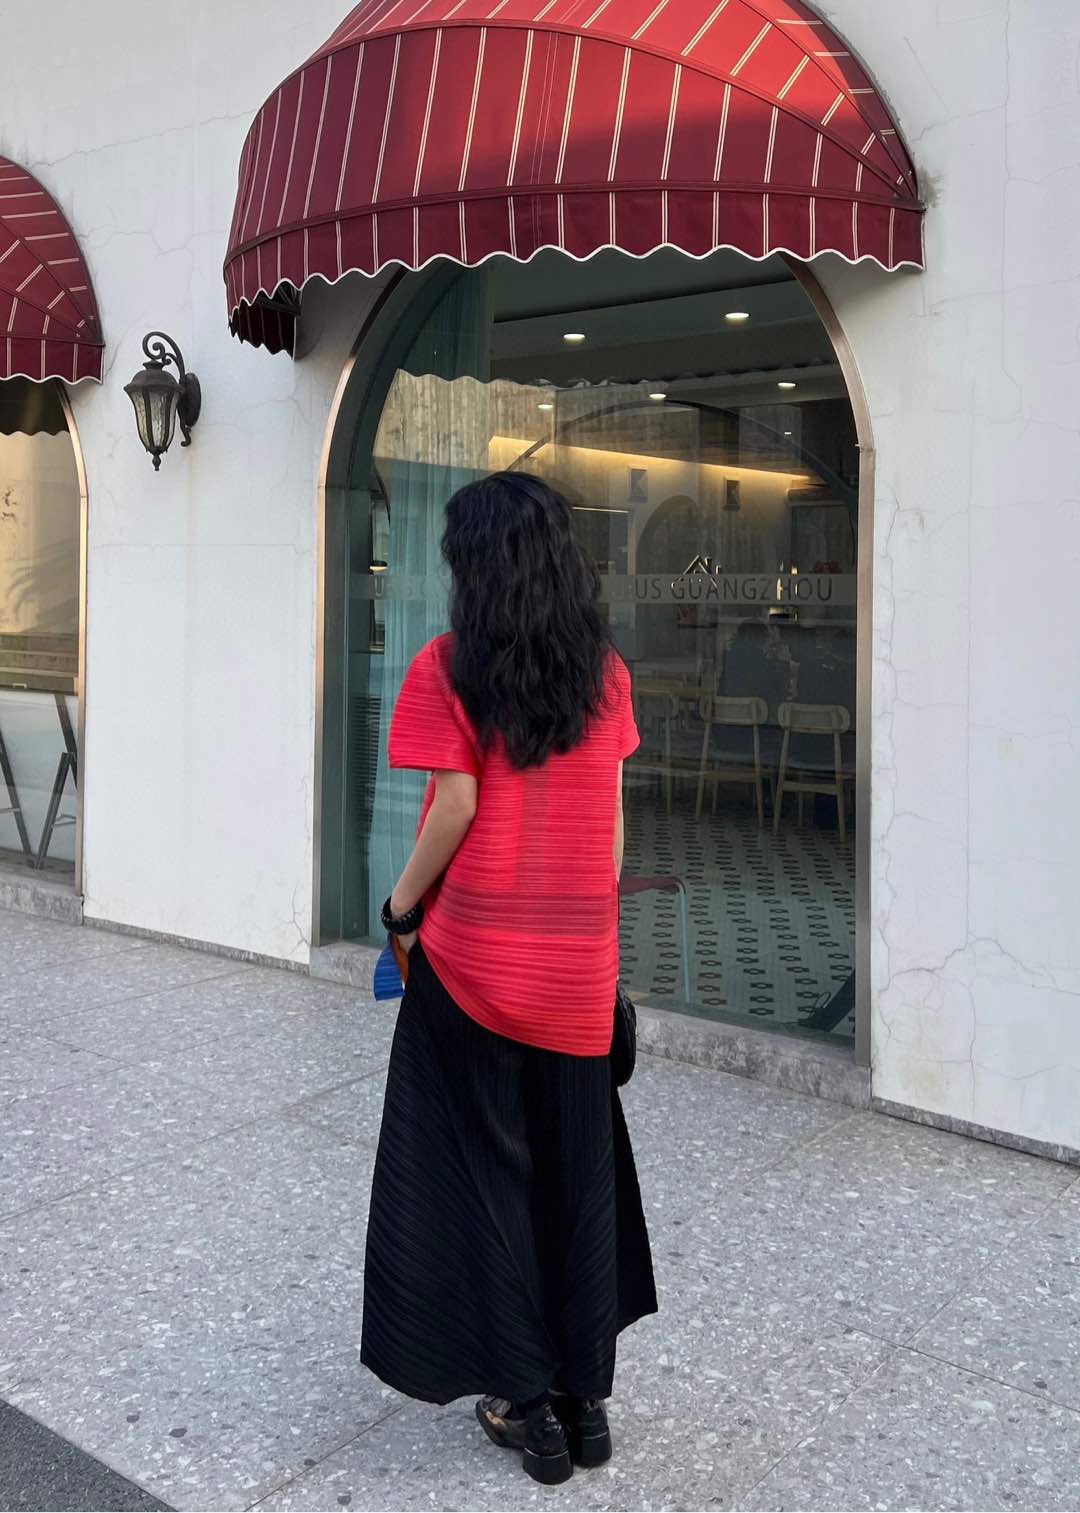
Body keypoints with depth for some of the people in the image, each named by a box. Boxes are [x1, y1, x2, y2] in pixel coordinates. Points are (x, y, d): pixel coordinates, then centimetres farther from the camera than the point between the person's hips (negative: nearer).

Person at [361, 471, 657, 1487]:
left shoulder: (448, 667, -8)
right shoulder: (603, 672, 3)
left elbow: (455, 807, -14)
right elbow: (610, 820, 5)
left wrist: (401, 906, 0)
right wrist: (594, 928, 14)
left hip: (476, 953, -3)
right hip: (579, 963, 4)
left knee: (485, 1169, 10)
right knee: (579, 1173, 14)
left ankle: (523, 1401, 21)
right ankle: (586, 1396, 26)